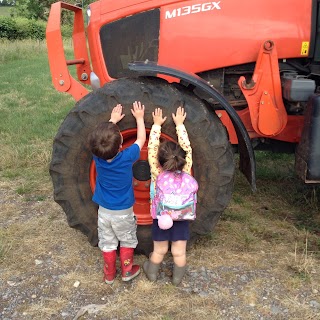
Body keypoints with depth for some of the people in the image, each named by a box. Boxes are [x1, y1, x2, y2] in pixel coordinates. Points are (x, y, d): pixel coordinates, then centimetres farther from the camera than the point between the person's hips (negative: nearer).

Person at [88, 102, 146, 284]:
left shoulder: (97, 156, -19)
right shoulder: (127, 157, -27)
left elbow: (102, 138, 4)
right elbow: (141, 140, -9)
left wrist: (113, 121, 14)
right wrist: (139, 118, 2)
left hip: (104, 211, 3)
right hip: (123, 212, -3)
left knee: (107, 244, 18)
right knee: (127, 241, 21)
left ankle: (109, 275, 34)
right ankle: (127, 271, 34)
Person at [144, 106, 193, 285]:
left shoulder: (156, 173, -25)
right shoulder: (185, 172, -24)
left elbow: (152, 148, -17)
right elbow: (187, 148, -15)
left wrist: (157, 125, -10)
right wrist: (179, 124, -10)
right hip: (181, 217, 0)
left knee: (159, 250, 19)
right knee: (179, 252, 16)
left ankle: (152, 273, 39)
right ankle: (178, 276, 34)